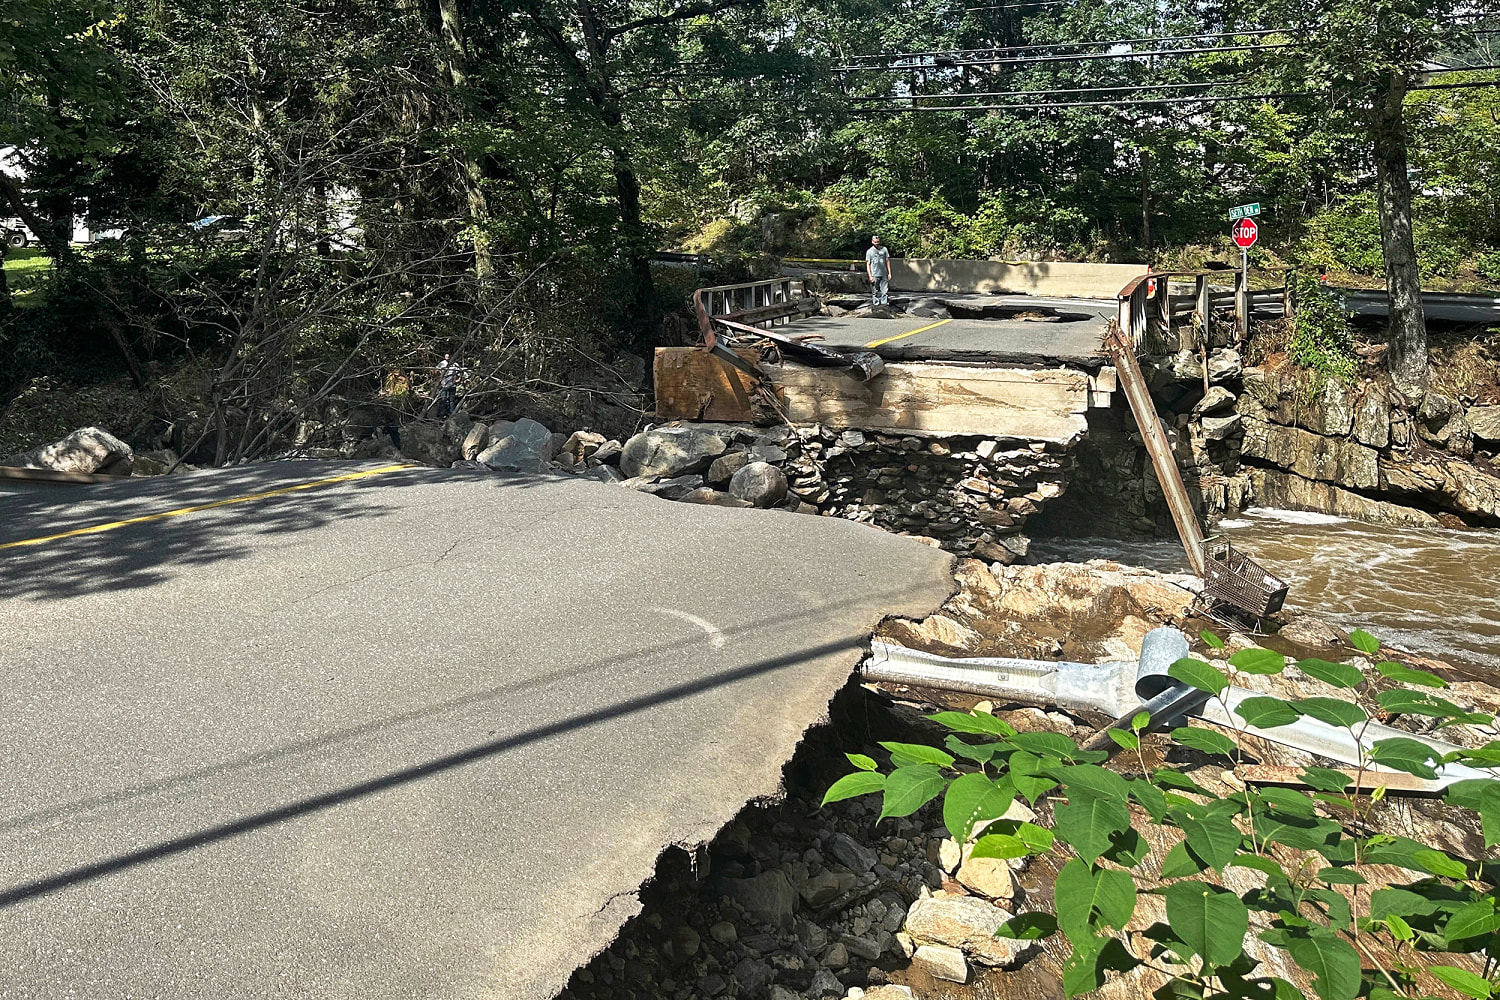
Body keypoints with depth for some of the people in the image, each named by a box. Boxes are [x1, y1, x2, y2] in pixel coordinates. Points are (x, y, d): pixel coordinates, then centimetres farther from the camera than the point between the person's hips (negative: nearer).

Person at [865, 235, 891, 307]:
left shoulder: (884, 249, 7)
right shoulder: (869, 251, 3)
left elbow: (887, 261, 11)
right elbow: (868, 264, 2)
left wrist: (889, 273, 6)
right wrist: (870, 276, -7)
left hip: (884, 274, 1)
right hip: (874, 275, -1)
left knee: (885, 291, -1)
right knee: (875, 292, 1)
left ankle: (885, 304, 4)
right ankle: (875, 304, 7)